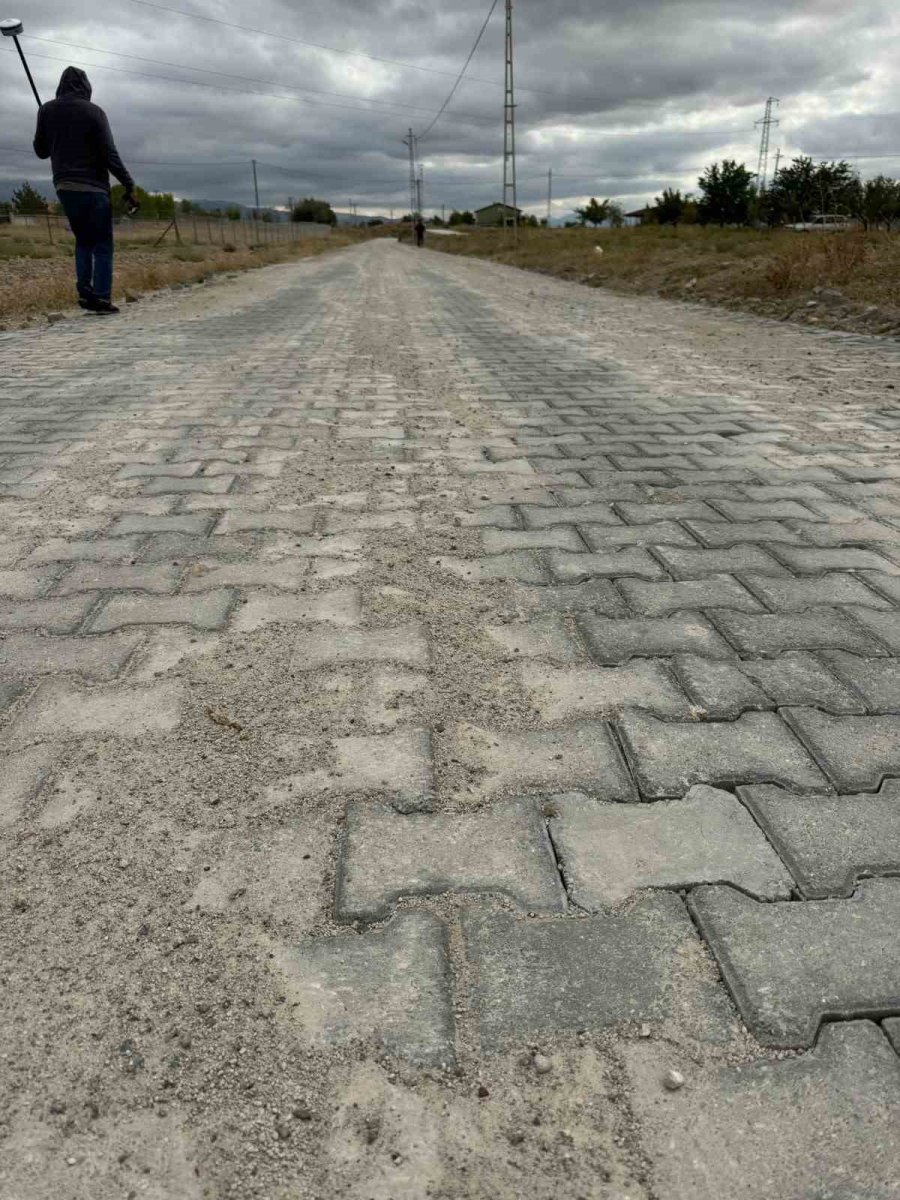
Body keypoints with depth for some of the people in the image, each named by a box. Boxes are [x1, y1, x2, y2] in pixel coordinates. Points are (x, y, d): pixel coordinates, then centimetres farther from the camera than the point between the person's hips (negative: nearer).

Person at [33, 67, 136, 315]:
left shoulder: (46, 110, 7)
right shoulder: (93, 112, -6)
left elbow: (41, 151, 13)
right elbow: (110, 154, -11)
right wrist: (129, 185, -7)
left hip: (63, 186, 5)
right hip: (92, 187, -5)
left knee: (83, 240, 16)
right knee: (102, 244, -2)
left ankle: (85, 292, 3)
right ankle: (101, 297, -12)